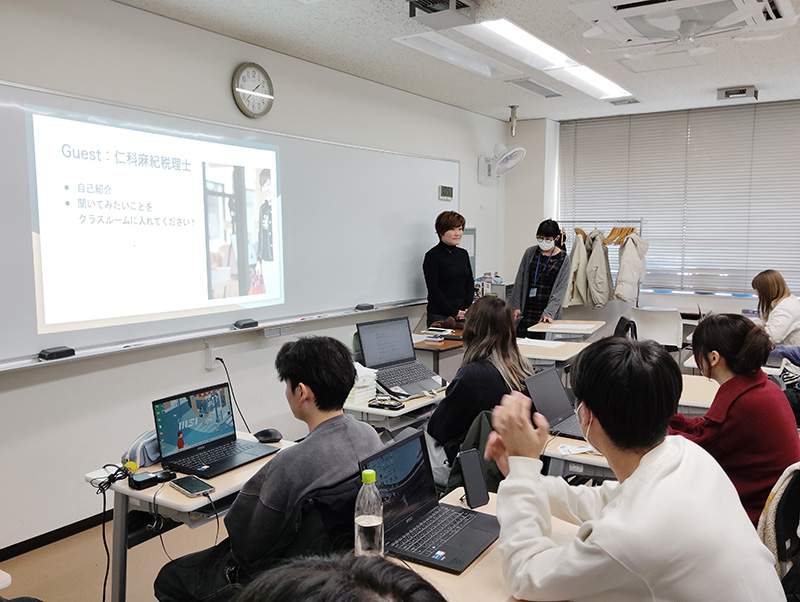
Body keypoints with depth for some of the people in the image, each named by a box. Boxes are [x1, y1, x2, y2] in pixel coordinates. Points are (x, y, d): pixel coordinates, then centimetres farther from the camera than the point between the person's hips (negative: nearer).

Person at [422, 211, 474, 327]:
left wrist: (467, 309, -3)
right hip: (440, 316, -6)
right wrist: (454, 312, -13)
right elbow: (433, 289, -12)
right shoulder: (433, 256, -7)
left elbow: (470, 284, 13)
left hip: (463, 314, 6)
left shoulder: (463, 254, 13)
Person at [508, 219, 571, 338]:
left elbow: (560, 290, -6)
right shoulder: (530, 252, 5)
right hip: (527, 309, 2)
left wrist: (549, 313, -16)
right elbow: (520, 280, 9)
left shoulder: (563, 259, -2)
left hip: (548, 314, -2)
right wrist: (516, 306, 5)